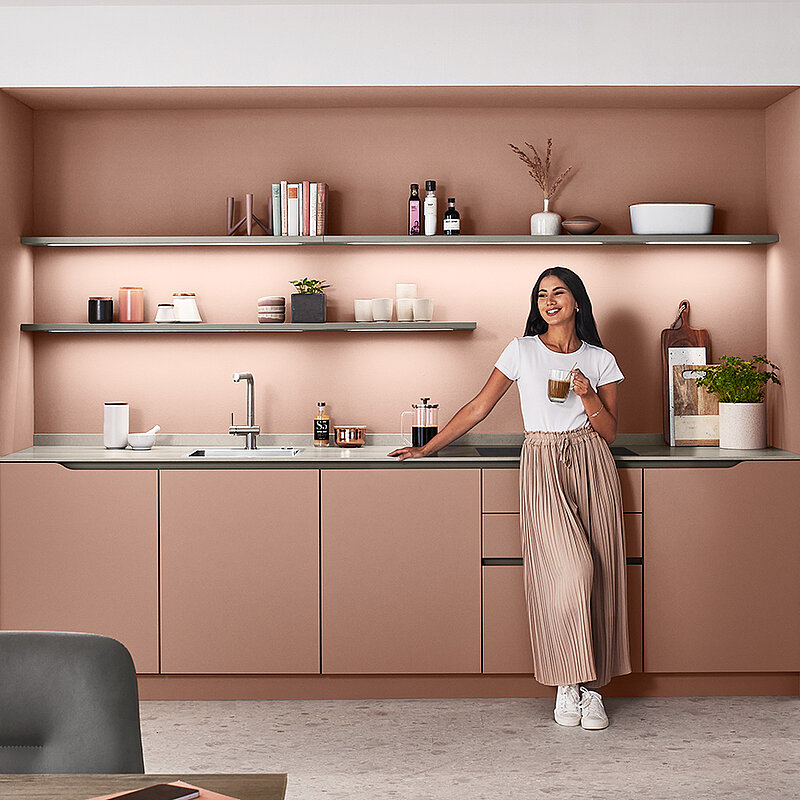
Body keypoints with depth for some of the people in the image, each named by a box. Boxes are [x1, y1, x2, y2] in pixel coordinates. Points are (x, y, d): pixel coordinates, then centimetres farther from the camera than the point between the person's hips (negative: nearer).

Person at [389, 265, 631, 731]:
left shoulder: (600, 360, 11)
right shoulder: (522, 351, 7)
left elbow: (609, 433, 11)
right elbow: (479, 408, 10)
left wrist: (588, 396, -7)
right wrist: (428, 448, 9)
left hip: (591, 465, 2)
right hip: (542, 465, -2)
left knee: (597, 573, -3)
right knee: (570, 569, -17)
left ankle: (591, 684, 6)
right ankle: (569, 682, -5)